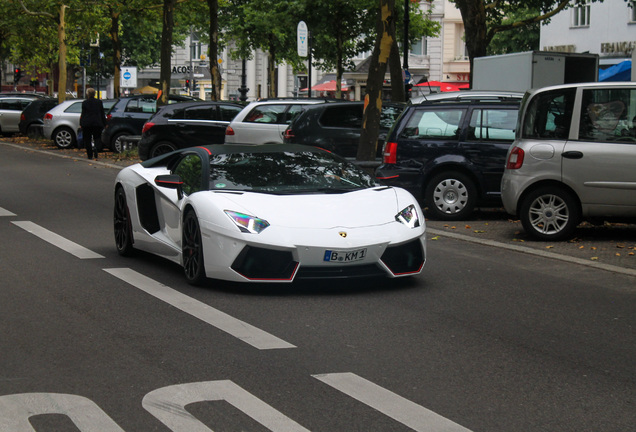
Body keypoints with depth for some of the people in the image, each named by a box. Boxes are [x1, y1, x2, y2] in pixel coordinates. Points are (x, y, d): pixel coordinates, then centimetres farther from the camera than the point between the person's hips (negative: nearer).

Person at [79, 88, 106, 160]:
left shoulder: (84, 102, -3)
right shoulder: (99, 102, 4)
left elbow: (83, 114, -3)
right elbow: (102, 114, 7)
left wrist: (81, 124, 3)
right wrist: (104, 123, 13)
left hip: (87, 123, -2)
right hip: (97, 123, 2)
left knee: (87, 140, 7)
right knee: (97, 138, 8)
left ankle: (90, 156, 7)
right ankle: (96, 148, -24)